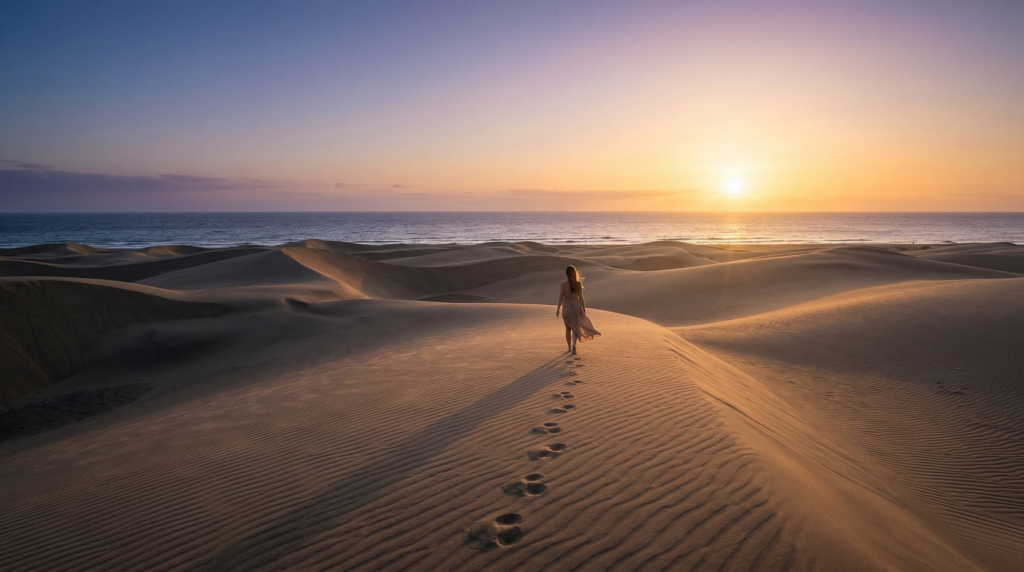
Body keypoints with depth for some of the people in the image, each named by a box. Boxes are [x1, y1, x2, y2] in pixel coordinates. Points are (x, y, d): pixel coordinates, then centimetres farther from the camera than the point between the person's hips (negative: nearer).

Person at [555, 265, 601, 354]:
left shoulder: (563, 284, -9)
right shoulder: (579, 283, -7)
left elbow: (561, 298, -7)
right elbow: (580, 297, -5)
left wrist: (558, 309, 1)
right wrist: (584, 307, 7)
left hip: (566, 306, 0)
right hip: (576, 306, 0)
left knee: (568, 328, 14)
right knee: (575, 327, 6)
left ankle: (569, 348, 21)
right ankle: (574, 344, -16)